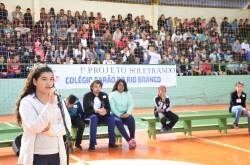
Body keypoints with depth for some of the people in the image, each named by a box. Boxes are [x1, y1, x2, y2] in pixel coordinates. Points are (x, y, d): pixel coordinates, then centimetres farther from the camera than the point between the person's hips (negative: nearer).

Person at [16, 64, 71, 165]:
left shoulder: (58, 100, 4)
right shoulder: (27, 102, -8)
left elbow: (67, 126, 0)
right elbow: (35, 127, -20)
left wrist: (51, 129, -17)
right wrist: (50, 104, -21)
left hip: (56, 154, 4)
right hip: (35, 156, -4)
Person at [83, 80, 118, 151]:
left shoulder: (104, 95, 7)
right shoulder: (87, 96, -4)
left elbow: (108, 108, 1)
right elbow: (86, 110, -12)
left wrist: (105, 111, -24)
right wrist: (97, 111, -27)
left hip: (102, 115, 4)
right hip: (91, 115, -3)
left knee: (111, 118, -25)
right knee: (94, 118, -38)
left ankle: (112, 142, -20)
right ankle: (92, 144, -38)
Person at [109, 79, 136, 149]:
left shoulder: (128, 94, 15)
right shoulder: (112, 95, 5)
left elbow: (131, 105, 5)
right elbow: (112, 107, -6)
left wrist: (128, 113, -15)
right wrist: (119, 115, -19)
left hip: (125, 114, 2)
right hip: (116, 114, -2)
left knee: (131, 119, -32)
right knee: (118, 121, -36)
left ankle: (132, 138, -24)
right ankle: (129, 140, -38)